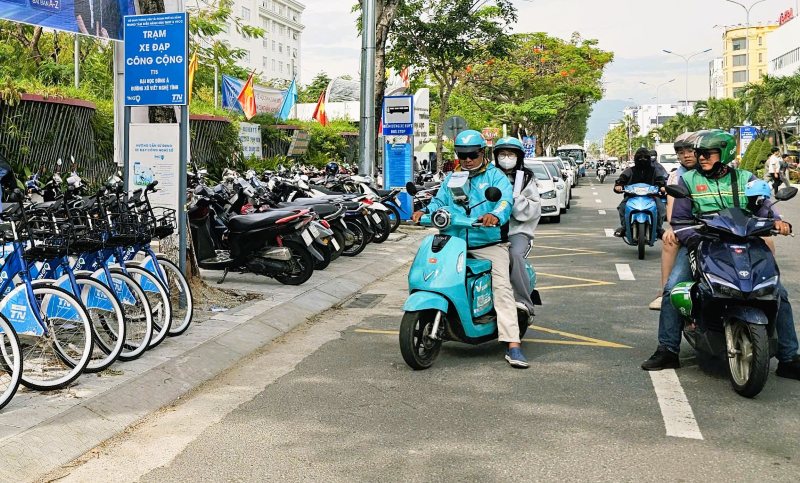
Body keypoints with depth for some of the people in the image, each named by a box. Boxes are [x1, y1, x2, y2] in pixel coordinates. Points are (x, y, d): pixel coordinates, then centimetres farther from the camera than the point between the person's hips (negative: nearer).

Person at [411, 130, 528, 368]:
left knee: (502, 286, -19)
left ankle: (513, 345, -24)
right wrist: (425, 211, -12)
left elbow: (506, 200, -13)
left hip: (490, 244, -5)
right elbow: (440, 201, 11)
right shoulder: (451, 178, 20)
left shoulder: (496, 176, 4)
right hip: (455, 243, 5)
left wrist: (495, 215, -36)